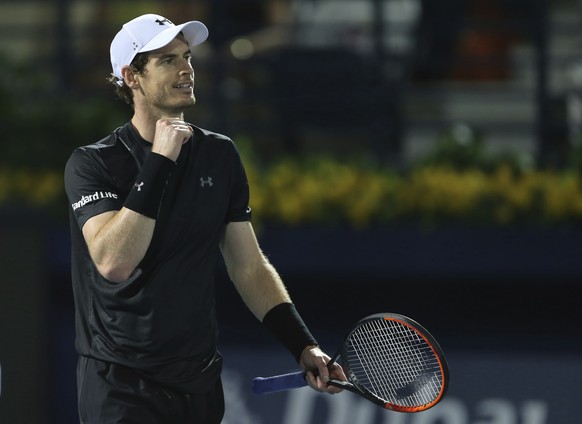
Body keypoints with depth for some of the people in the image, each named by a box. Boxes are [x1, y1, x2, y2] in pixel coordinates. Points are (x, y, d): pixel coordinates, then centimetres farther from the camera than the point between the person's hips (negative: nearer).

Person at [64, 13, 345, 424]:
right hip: (122, 386, -5)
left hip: (201, 382, 5)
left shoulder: (220, 154, 7)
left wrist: (303, 345, -1)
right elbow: (113, 263, -25)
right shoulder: (92, 164, -9)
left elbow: (249, 266, 10)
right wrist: (160, 162, -25)